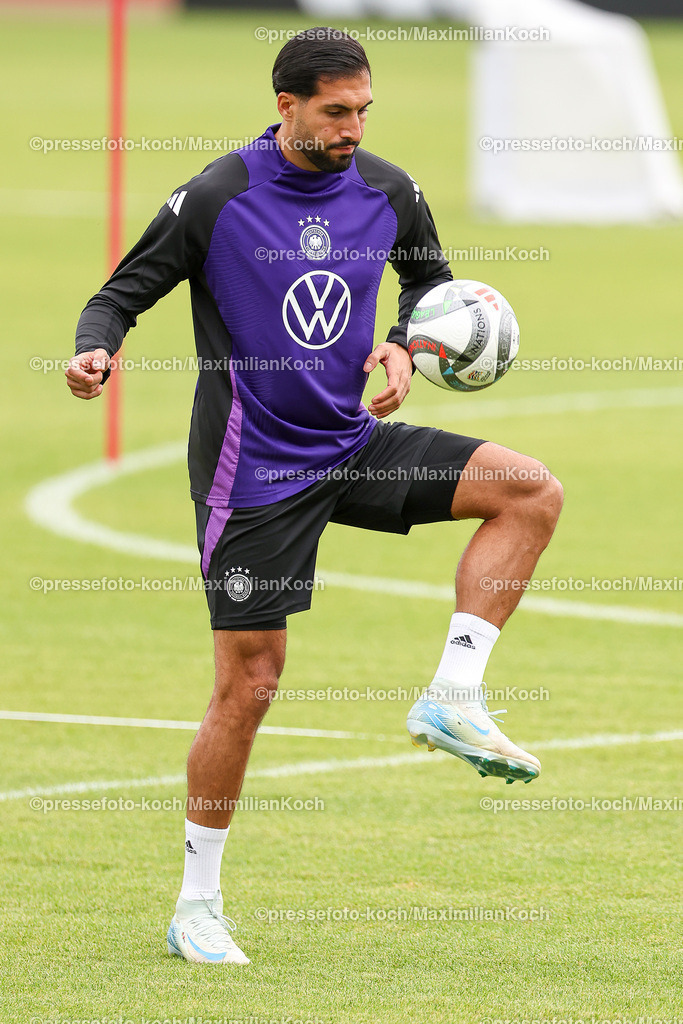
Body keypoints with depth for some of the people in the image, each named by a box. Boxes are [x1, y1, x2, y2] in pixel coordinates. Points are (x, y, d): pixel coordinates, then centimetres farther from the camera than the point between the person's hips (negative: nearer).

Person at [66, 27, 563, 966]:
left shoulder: (387, 192, 0)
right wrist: (95, 352, -26)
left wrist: (402, 345, -2)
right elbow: (125, 292, -5)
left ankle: (453, 697, -9)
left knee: (532, 491, -11)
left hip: (354, 445, 5)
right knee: (248, 685, -4)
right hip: (254, 471, -5)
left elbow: (429, 280, 19)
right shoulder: (215, 199, -12)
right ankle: (196, 909, 9)